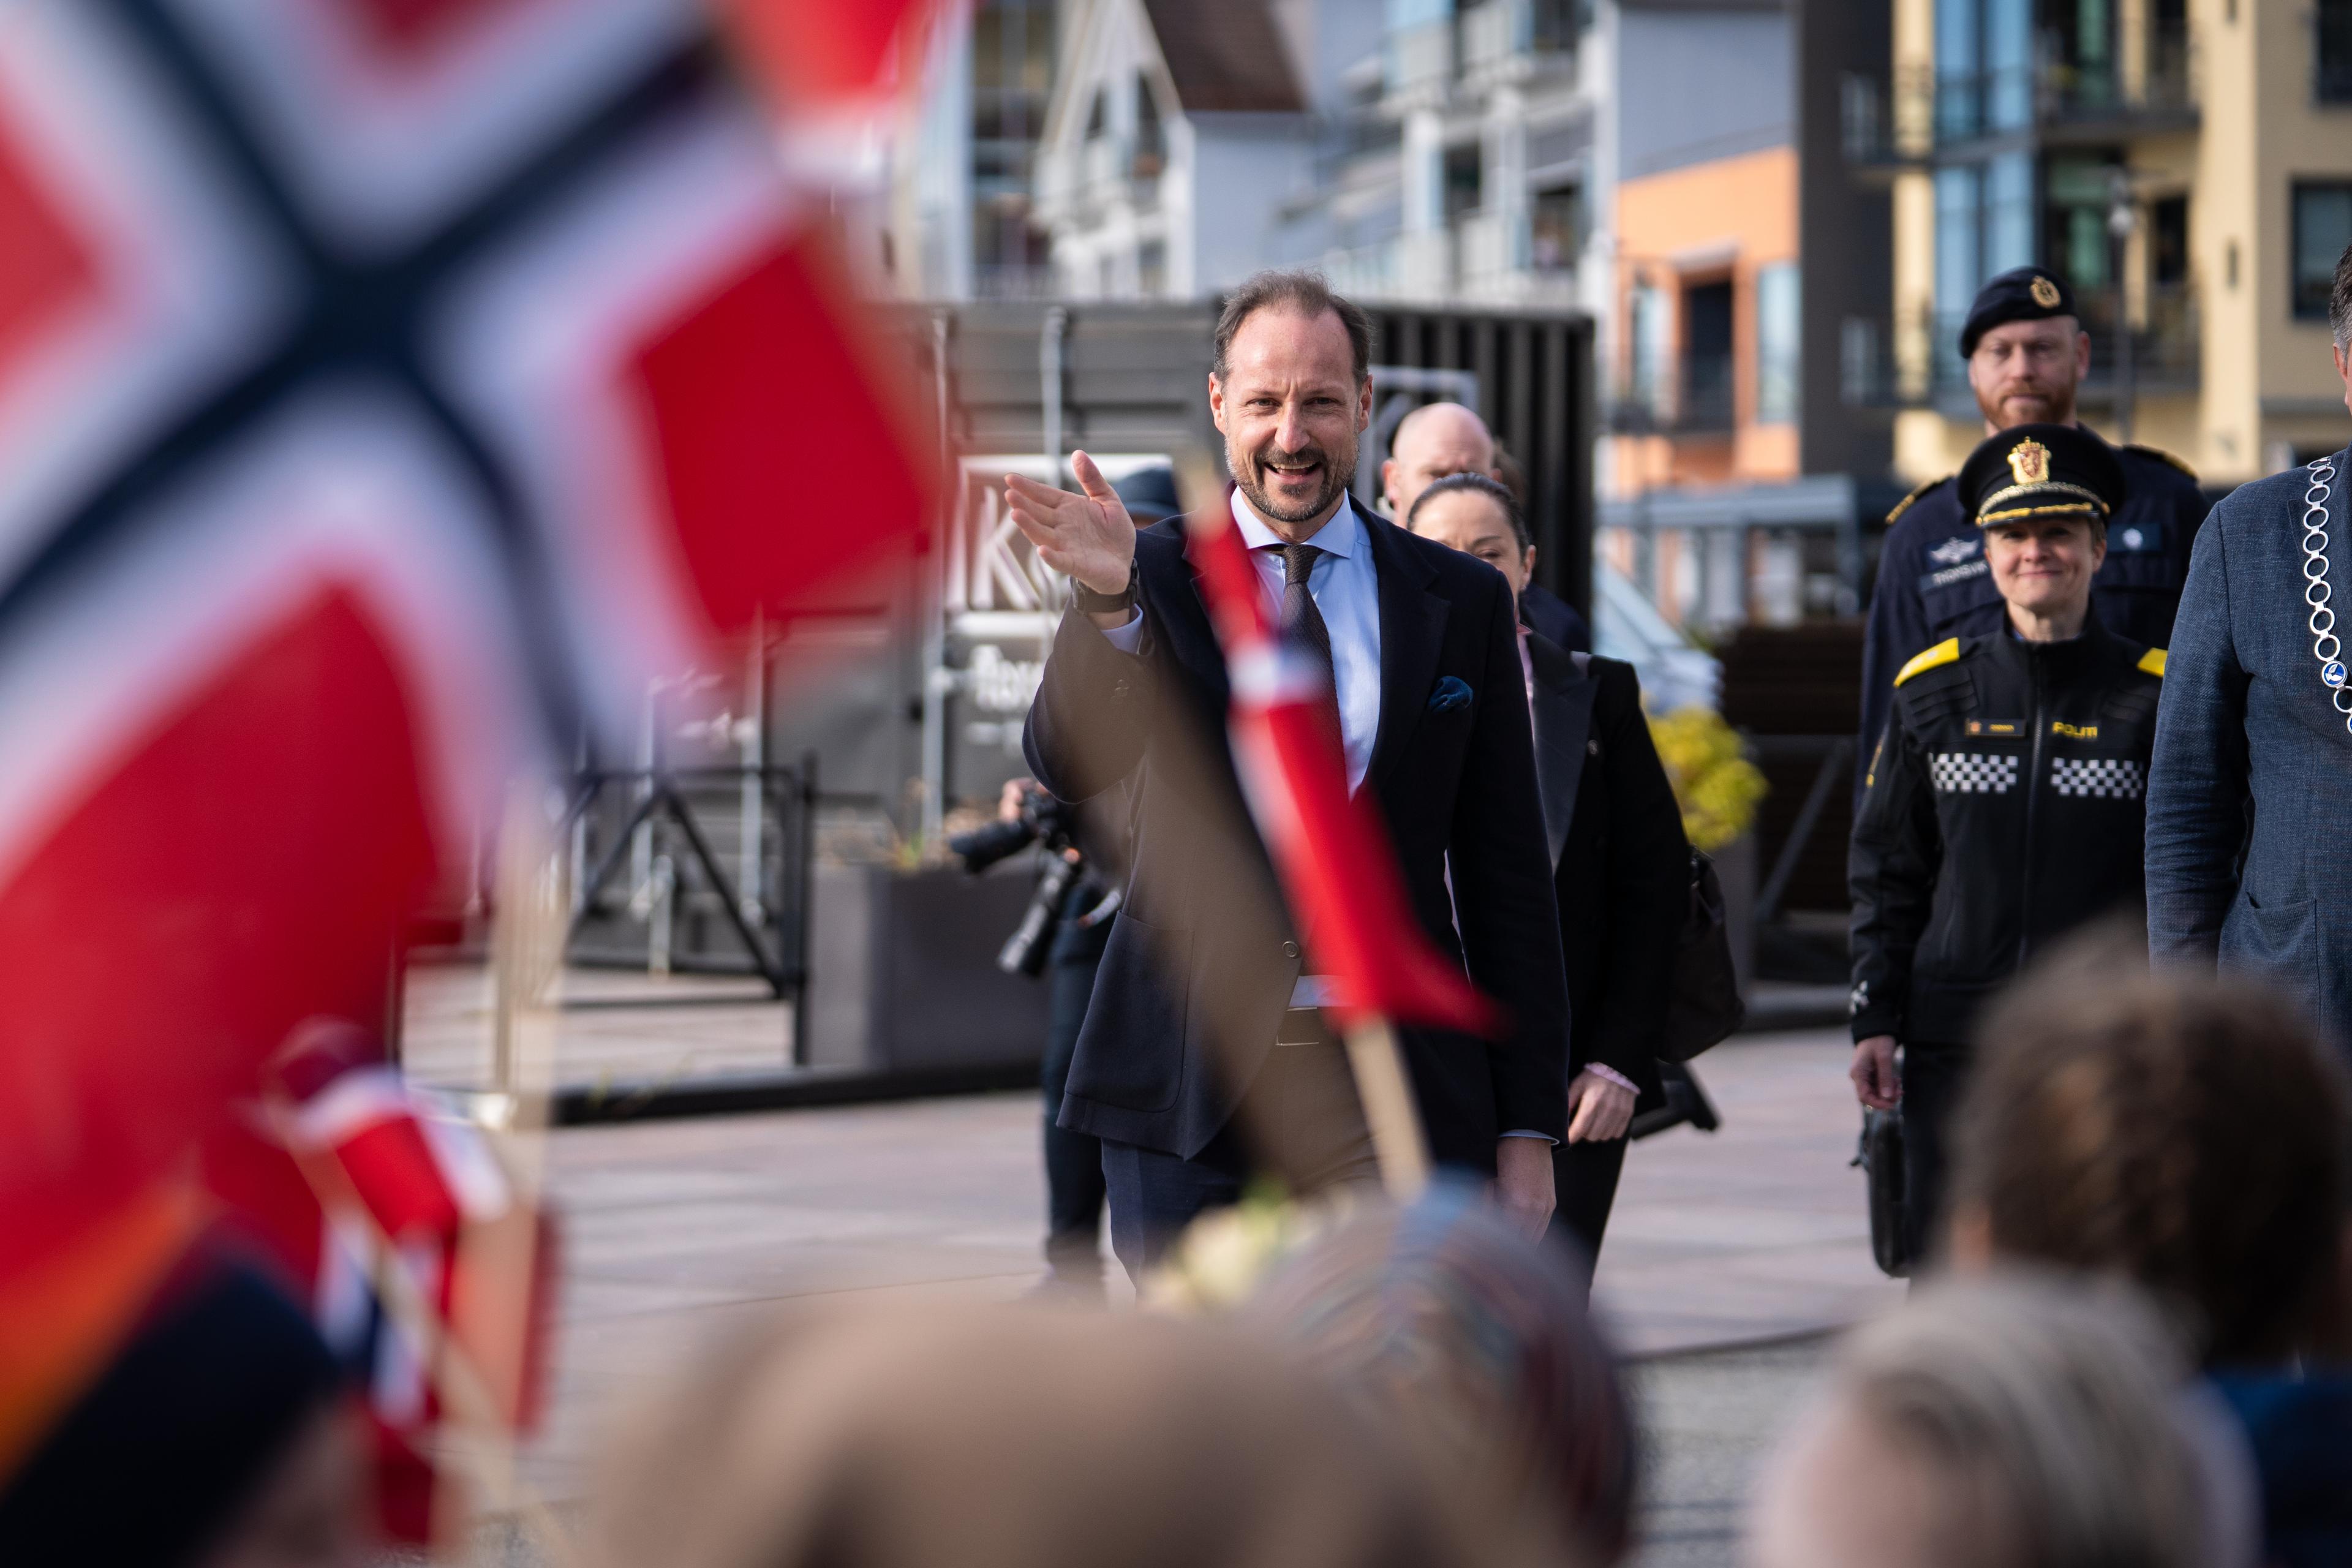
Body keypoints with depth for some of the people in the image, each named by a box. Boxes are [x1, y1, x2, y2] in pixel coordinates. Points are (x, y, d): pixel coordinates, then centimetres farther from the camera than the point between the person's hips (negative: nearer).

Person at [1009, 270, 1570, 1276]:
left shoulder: (1461, 602, 8)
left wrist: (1528, 1125, 3)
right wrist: (1105, 599, -34)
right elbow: (1069, 766, -14)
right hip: (1191, 1087, 0)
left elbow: (1507, 879, 8)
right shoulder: (1156, 579, 4)